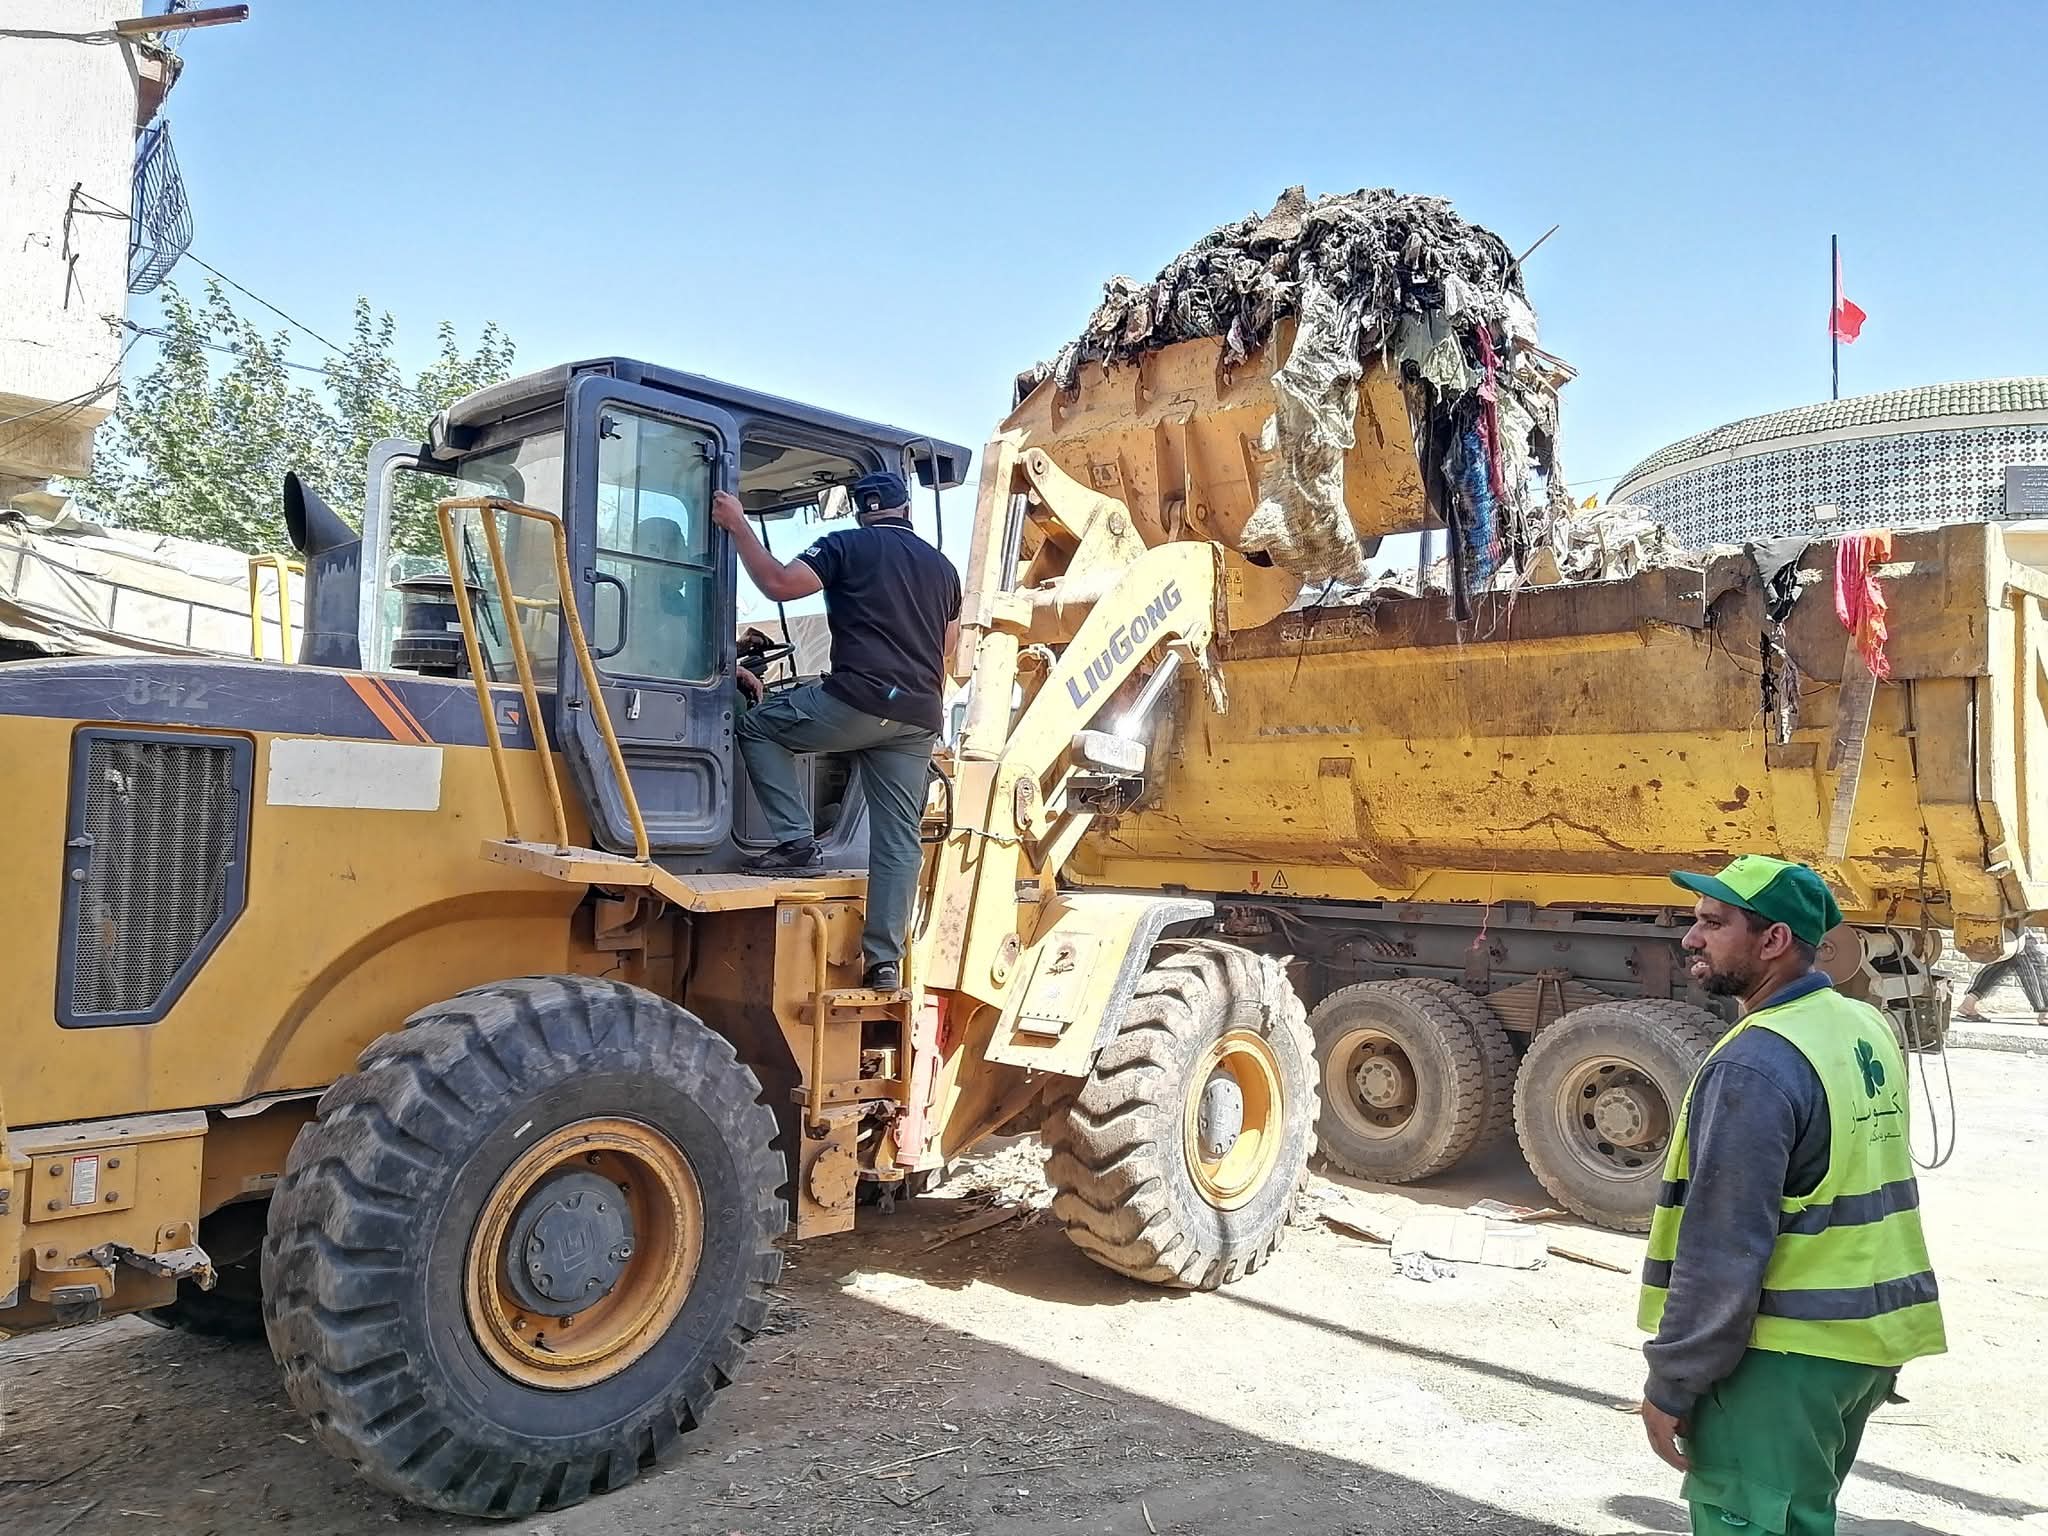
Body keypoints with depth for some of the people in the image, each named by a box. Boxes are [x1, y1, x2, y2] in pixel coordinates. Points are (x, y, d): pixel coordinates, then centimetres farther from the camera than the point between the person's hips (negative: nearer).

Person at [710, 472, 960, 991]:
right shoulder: (942, 567, 23)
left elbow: (779, 583, -7)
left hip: (858, 701, -6)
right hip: (919, 720, 6)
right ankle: (885, 960, 4)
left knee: (758, 724, 16)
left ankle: (796, 841, 2)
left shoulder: (847, 546, 4)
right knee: (899, 837, 7)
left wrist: (738, 525, 4)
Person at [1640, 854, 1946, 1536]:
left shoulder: (1755, 1064, -23)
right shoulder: (1868, 1028, 6)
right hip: (1866, 1340, 9)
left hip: (1782, 1356, -9)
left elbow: (1724, 1249, -23)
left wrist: (1670, 1384, -14)